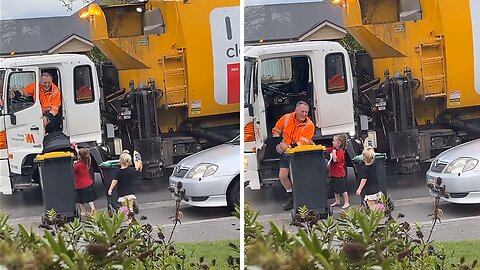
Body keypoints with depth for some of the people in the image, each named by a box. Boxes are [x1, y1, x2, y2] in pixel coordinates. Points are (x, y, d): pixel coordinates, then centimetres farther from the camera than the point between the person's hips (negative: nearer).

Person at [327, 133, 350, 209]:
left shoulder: (340, 152, -20)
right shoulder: (333, 149, 4)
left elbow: (335, 160, -30)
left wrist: (334, 152, -27)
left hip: (340, 174, -9)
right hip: (333, 173, 9)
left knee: (343, 189, 2)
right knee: (335, 188, 19)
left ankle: (346, 202, 10)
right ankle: (337, 201, 32)